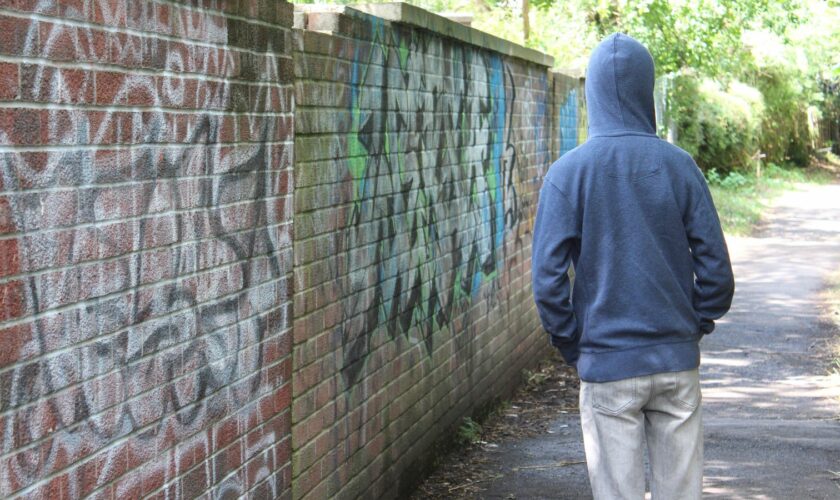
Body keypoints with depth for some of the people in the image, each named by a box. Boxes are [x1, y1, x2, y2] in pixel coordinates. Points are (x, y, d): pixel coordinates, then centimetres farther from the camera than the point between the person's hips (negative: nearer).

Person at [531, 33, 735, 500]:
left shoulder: (568, 172, -6)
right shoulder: (679, 165, -2)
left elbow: (548, 278, -9)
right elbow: (716, 269, -1)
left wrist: (573, 346, 5)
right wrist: (693, 329, 14)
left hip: (607, 366, -2)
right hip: (678, 361, 2)